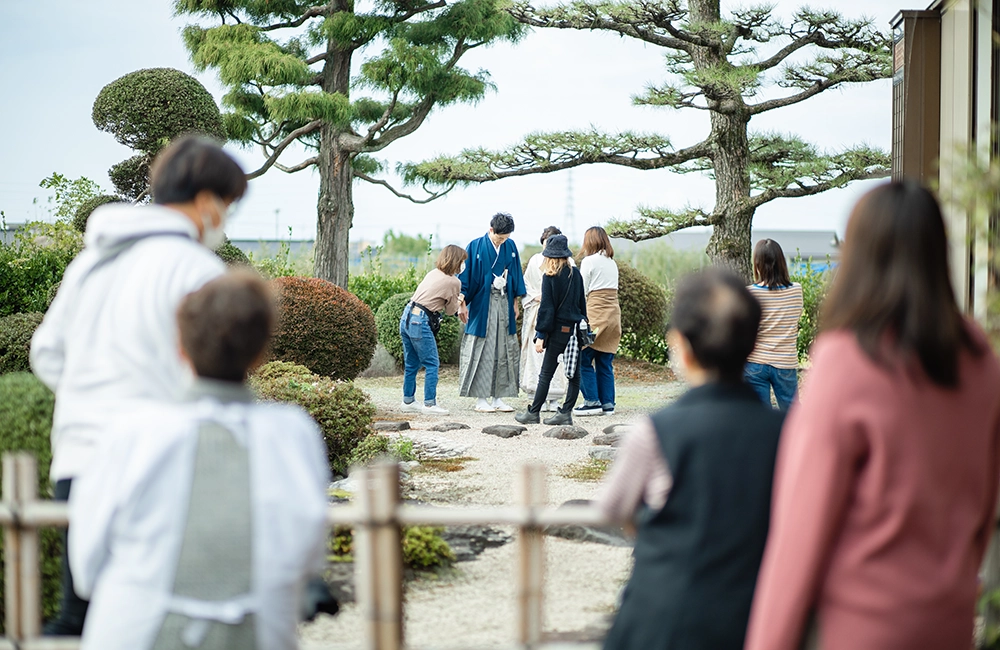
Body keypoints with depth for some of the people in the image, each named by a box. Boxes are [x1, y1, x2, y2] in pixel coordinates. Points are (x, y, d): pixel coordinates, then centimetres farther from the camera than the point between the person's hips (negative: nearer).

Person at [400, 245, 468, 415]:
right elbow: (451, 311, 3)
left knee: (411, 364, 16)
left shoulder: (433, 273, 14)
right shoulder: (454, 282, -5)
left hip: (406, 316, 8)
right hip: (420, 322, -8)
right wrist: (458, 302, 25)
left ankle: (408, 401, 23)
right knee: (432, 363, 1)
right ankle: (430, 404, 1)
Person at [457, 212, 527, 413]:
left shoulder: (510, 247, 6)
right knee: (482, 351, -3)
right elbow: (465, 276, -5)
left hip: (504, 305, 4)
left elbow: (515, 276, 14)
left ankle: (498, 398, 10)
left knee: (503, 351, 4)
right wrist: (463, 302, -11)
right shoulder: (475, 247, -6)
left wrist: (515, 303, 13)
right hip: (482, 305, -4)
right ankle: (480, 398, 2)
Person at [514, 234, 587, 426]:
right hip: (576, 329, 5)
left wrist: (541, 335, -7)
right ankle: (566, 413, 6)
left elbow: (546, 307, -10)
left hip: (558, 331, -5)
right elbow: (582, 303, 13)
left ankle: (533, 413, 7)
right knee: (574, 374, 6)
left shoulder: (549, 277, -8)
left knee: (546, 374, 1)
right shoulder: (576, 274, 7)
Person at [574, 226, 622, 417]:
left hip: (596, 314, -7)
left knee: (584, 360, -1)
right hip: (614, 313, 7)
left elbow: (582, 291, -3)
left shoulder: (589, 261, -4)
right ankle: (607, 403, 8)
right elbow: (612, 290, 13)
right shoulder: (612, 263, 15)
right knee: (605, 362, 9)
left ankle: (592, 401, -4)